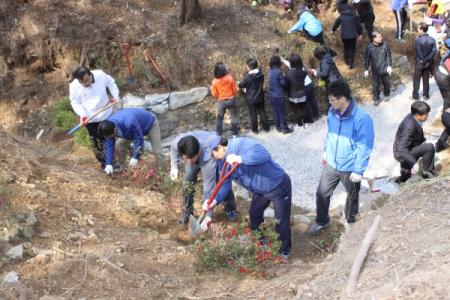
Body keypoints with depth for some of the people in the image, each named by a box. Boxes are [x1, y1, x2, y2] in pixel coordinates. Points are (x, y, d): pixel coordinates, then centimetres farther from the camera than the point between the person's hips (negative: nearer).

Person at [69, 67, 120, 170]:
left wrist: (115, 95, -8)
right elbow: (75, 103, -10)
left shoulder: (100, 75, -17)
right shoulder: (74, 86, -20)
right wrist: (82, 114, -24)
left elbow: (111, 83, 2)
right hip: (90, 119, -2)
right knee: (97, 142, 11)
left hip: (106, 114, 2)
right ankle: (103, 162, 28)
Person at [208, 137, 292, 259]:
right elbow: (225, 184, -5)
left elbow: (264, 155, -41)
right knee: (254, 215, 23)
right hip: (260, 190, 9)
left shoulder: (240, 144, -29)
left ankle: (284, 251, 22)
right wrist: (215, 200, -21)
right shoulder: (223, 163, -3)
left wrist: (240, 159, -46)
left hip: (279, 186, -9)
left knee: (281, 221, 3)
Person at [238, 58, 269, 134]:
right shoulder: (261, 74, -7)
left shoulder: (248, 77, -25)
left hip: (251, 99, -5)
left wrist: (239, 83, 13)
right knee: (262, 112, 17)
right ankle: (266, 127, 26)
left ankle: (255, 129, 21)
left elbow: (241, 85, -13)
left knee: (253, 115, 10)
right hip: (260, 97, 5)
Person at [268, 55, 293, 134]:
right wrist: (284, 77, 3)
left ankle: (278, 127, 25)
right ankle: (285, 128, 12)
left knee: (275, 112, 15)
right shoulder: (279, 72, -20)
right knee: (282, 112, 4)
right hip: (279, 95, -7)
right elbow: (283, 83, -15)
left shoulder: (270, 71, 2)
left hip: (271, 96, 7)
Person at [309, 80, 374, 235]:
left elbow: (364, 147, -22)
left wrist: (358, 170, -18)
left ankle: (351, 222, 44)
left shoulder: (362, 118, -28)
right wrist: (326, 150, 17)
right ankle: (321, 221, 37)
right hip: (331, 164, 5)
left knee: (352, 197, 19)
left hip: (350, 168, -5)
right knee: (322, 193, 14)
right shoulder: (332, 112, -9)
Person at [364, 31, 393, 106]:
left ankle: (386, 95, 45)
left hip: (385, 70, 1)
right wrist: (366, 69, -1)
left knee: (386, 83, 18)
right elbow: (367, 59, -5)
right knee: (375, 85, 8)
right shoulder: (370, 47, -16)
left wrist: (389, 66, -9)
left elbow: (389, 55, -4)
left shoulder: (385, 45, -14)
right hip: (375, 71, -1)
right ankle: (376, 99, 29)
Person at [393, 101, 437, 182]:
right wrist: (415, 163, -41)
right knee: (429, 147, -19)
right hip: (402, 153, -9)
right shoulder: (410, 126, -32)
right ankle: (427, 172, 1)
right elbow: (402, 149, -37)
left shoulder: (411, 116, -6)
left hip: (407, 148, 9)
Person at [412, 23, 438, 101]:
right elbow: (434, 51, -12)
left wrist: (423, 61, -7)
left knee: (416, 80, 10)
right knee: (426, 79, 17)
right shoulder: (432, 40, -6)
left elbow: (418, 53, -20)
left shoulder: (418, 40, -20)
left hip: (419, 63, -4)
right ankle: (426, 95, 24)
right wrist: (427, 60, -11)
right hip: (428, 63, 4)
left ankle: (415, 96, 16)